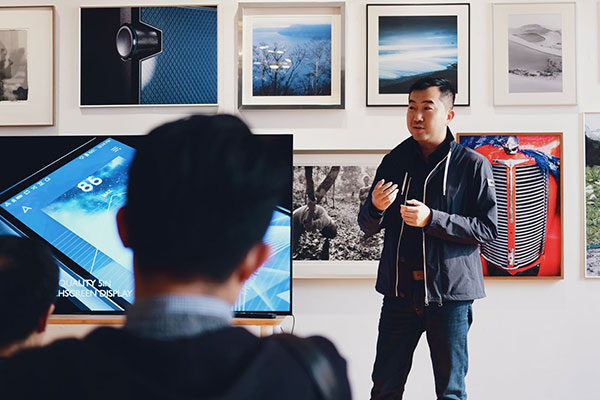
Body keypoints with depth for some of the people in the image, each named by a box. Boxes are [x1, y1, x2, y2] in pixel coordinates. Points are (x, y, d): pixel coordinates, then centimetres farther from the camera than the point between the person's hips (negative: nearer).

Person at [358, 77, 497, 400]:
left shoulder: (473, 164, -2)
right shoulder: (394, 161, 8)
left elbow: (487, 229, -8)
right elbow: (367, 227, 11)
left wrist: (432, 219, -19)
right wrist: (376, 207, -13)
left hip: (450, 292, -3)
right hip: (399, 290, 3)